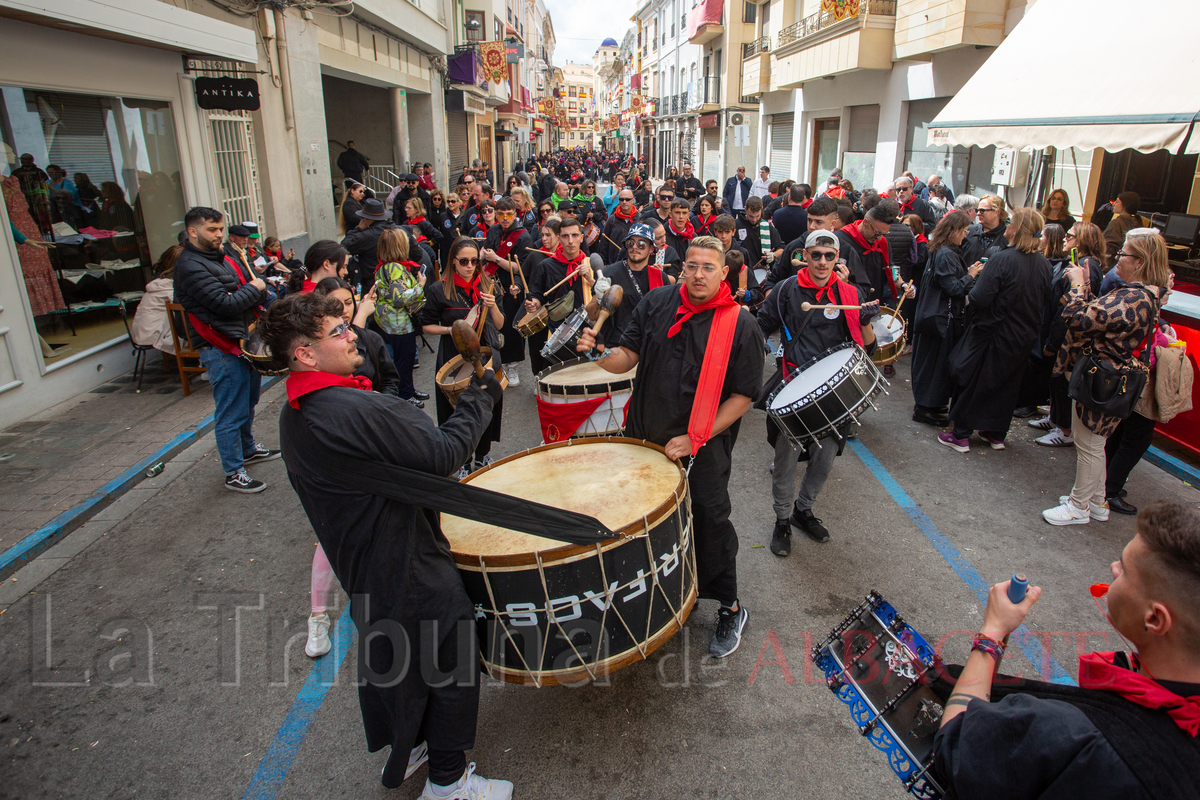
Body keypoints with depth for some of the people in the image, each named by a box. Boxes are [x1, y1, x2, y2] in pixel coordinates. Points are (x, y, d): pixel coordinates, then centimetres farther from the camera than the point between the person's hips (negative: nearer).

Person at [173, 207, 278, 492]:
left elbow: (254, 288, 18)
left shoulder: (223, 257, 14)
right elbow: (225, 304, -23)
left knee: (247, 402, 23)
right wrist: (254, 288, -8)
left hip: (246, 341, 10)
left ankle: (248, 449, 41)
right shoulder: (191, 266, -16)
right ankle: (234, 474, 6)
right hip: (223, 350, -10)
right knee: (231, 413, -3)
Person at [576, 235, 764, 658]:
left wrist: (697, 438, -16)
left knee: (710, 525, 3)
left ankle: (730, 609, 26)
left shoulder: (741, 325, -9)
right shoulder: (656, 303, 1)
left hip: (703, 449, -4)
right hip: (644, 437, 4)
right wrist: (599, 353, -23)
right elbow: (628, 358, 1)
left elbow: (744, 394, -9)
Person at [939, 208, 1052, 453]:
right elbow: (1043, 302, 10)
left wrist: (968, 296, -4)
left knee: (972, 382, 7)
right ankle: (997, 434, 30)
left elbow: (979, 299, -24)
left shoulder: (1003, 259, -21)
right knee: (1007, 385, 18)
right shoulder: (1044, 264, -1)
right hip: (1024, 338, 6)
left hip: (993, 334, -6)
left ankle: (961, 436, 13)